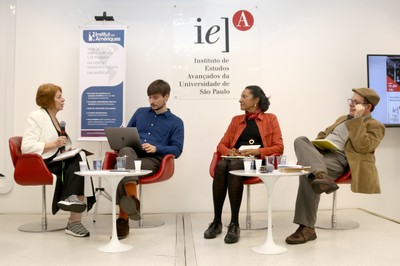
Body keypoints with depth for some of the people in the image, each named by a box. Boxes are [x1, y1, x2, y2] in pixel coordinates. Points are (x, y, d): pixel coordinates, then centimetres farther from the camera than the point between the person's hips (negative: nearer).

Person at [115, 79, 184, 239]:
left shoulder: (176, 122, 15)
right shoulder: (140, 112, 27)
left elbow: (177, 150, 5)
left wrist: (156, 148, -13)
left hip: (153, 159, -2)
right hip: (130, 155, 2)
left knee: (123, 170, -36)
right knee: (126, 151, -39)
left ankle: (123, 219, -39)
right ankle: (132, 198, -57)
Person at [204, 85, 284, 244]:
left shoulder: (270, 119, 15)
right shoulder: (236, 120, 26)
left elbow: (279, 148, 5)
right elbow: (221, 145, 20)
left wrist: (256, 151, -11)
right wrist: (229, 151, -4)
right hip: (235, 160, 4)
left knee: (234, 166, -37)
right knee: (221, 166, -33)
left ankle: (234, 224, -36)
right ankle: (216, 221, -30)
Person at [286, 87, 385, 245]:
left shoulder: (375, 126, 9)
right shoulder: (343, 118, 32)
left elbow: (362, 147, -9)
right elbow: (324, 134, 34)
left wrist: (358, 119, -7)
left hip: (338, 158, -7)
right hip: (319, 153, 7)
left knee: (307, 171, -35)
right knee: (301, 141, -26)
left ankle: (307, 227, -32)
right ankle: (321, 176, -51)